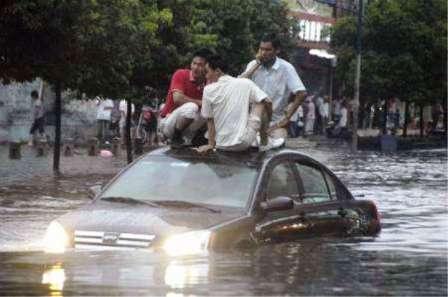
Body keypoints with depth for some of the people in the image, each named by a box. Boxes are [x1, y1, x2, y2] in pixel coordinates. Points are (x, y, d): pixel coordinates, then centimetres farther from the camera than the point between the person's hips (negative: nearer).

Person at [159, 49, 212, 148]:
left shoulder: (207, 82, -1)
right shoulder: (181, 74, -14)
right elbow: (177, 98, -27)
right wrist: (200, 103, -22)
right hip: (167, 122, -6)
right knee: (191, 107, -33)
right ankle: (175, 137, -11)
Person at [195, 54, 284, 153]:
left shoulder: (208, 90, -4)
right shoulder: (244, 83, -4)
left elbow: (209, 120, 2)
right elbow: (267, 102, -5)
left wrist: (211, 144, 12)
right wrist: (267, 121, 14)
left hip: (222, 145, 2)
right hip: (243, 143, -2)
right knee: (261, 104, 17)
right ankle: (264, 143, 21)